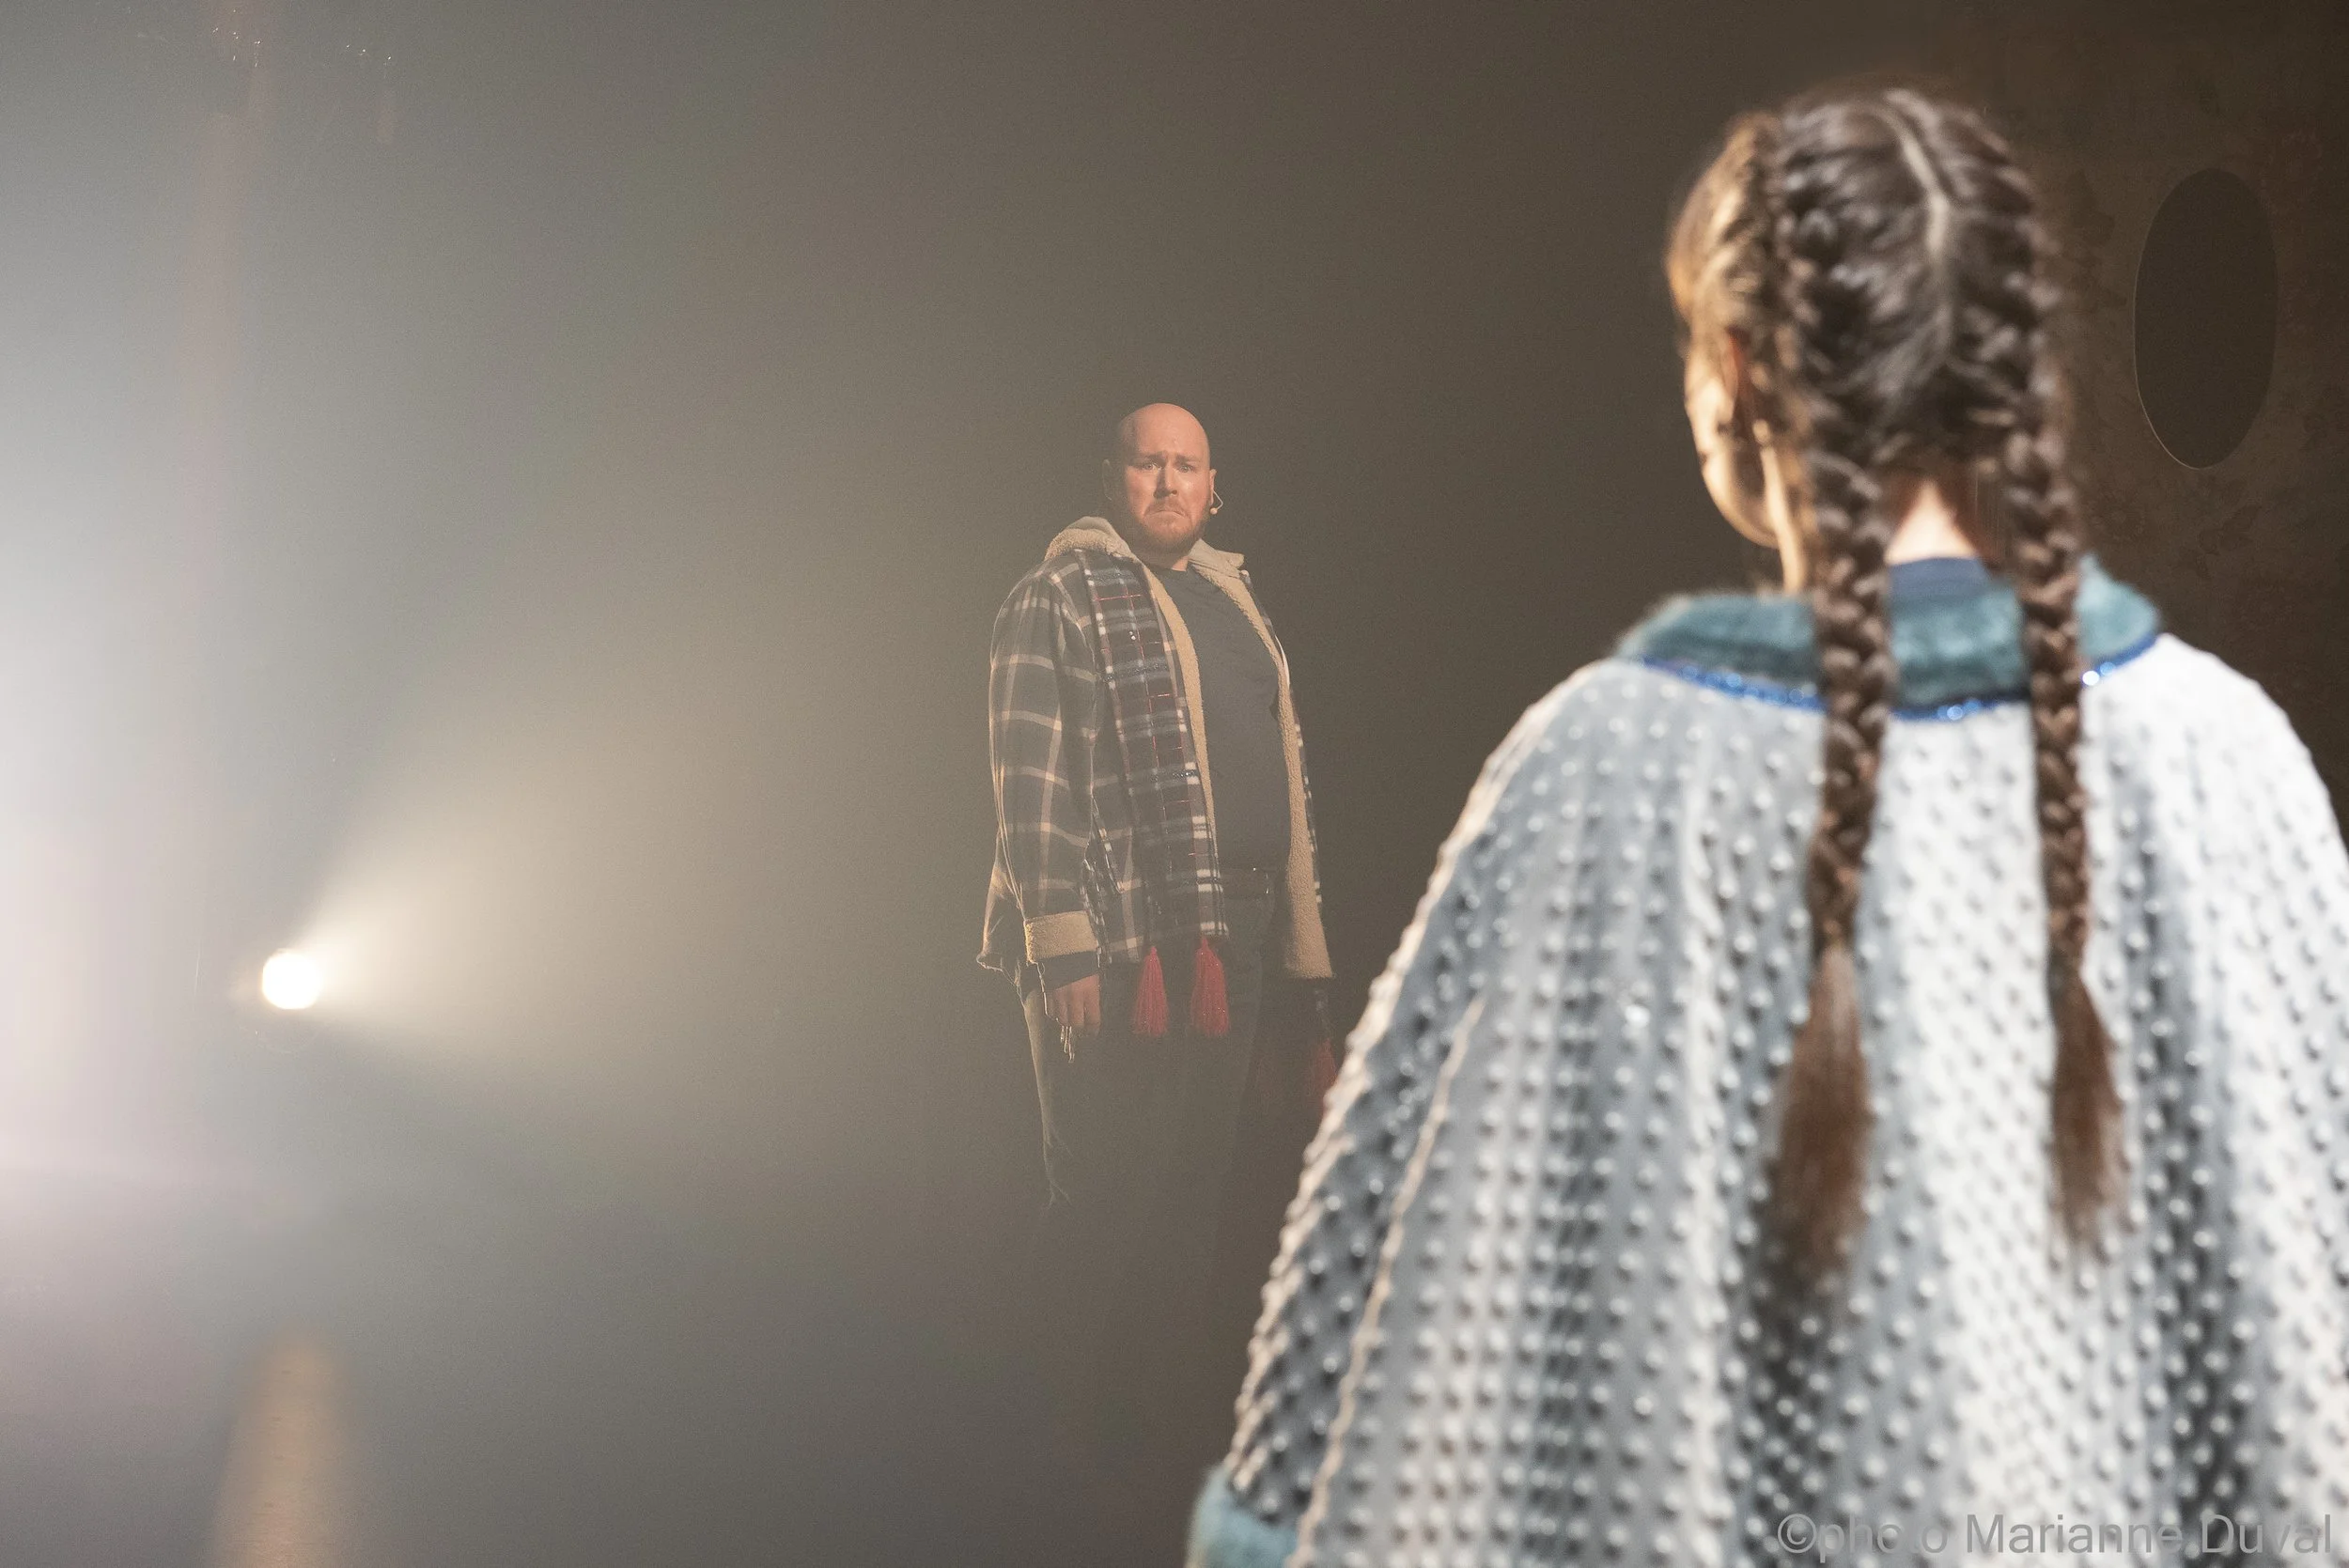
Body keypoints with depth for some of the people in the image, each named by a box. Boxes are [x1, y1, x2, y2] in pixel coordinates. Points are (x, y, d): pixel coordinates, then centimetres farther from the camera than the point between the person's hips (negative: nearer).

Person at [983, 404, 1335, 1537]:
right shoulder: (1060, 599, -4)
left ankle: (1170, 1422, 22)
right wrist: (1061, 950, -18)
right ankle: (1090, 1446, 9)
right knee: (1106, 1201, -1)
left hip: (1230, 944, 7)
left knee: (1190, 1197, 12)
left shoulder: (1233, 603, 18)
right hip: (1116, 948, -7)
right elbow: (1030, 785, -11)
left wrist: (1294, 940, 16)